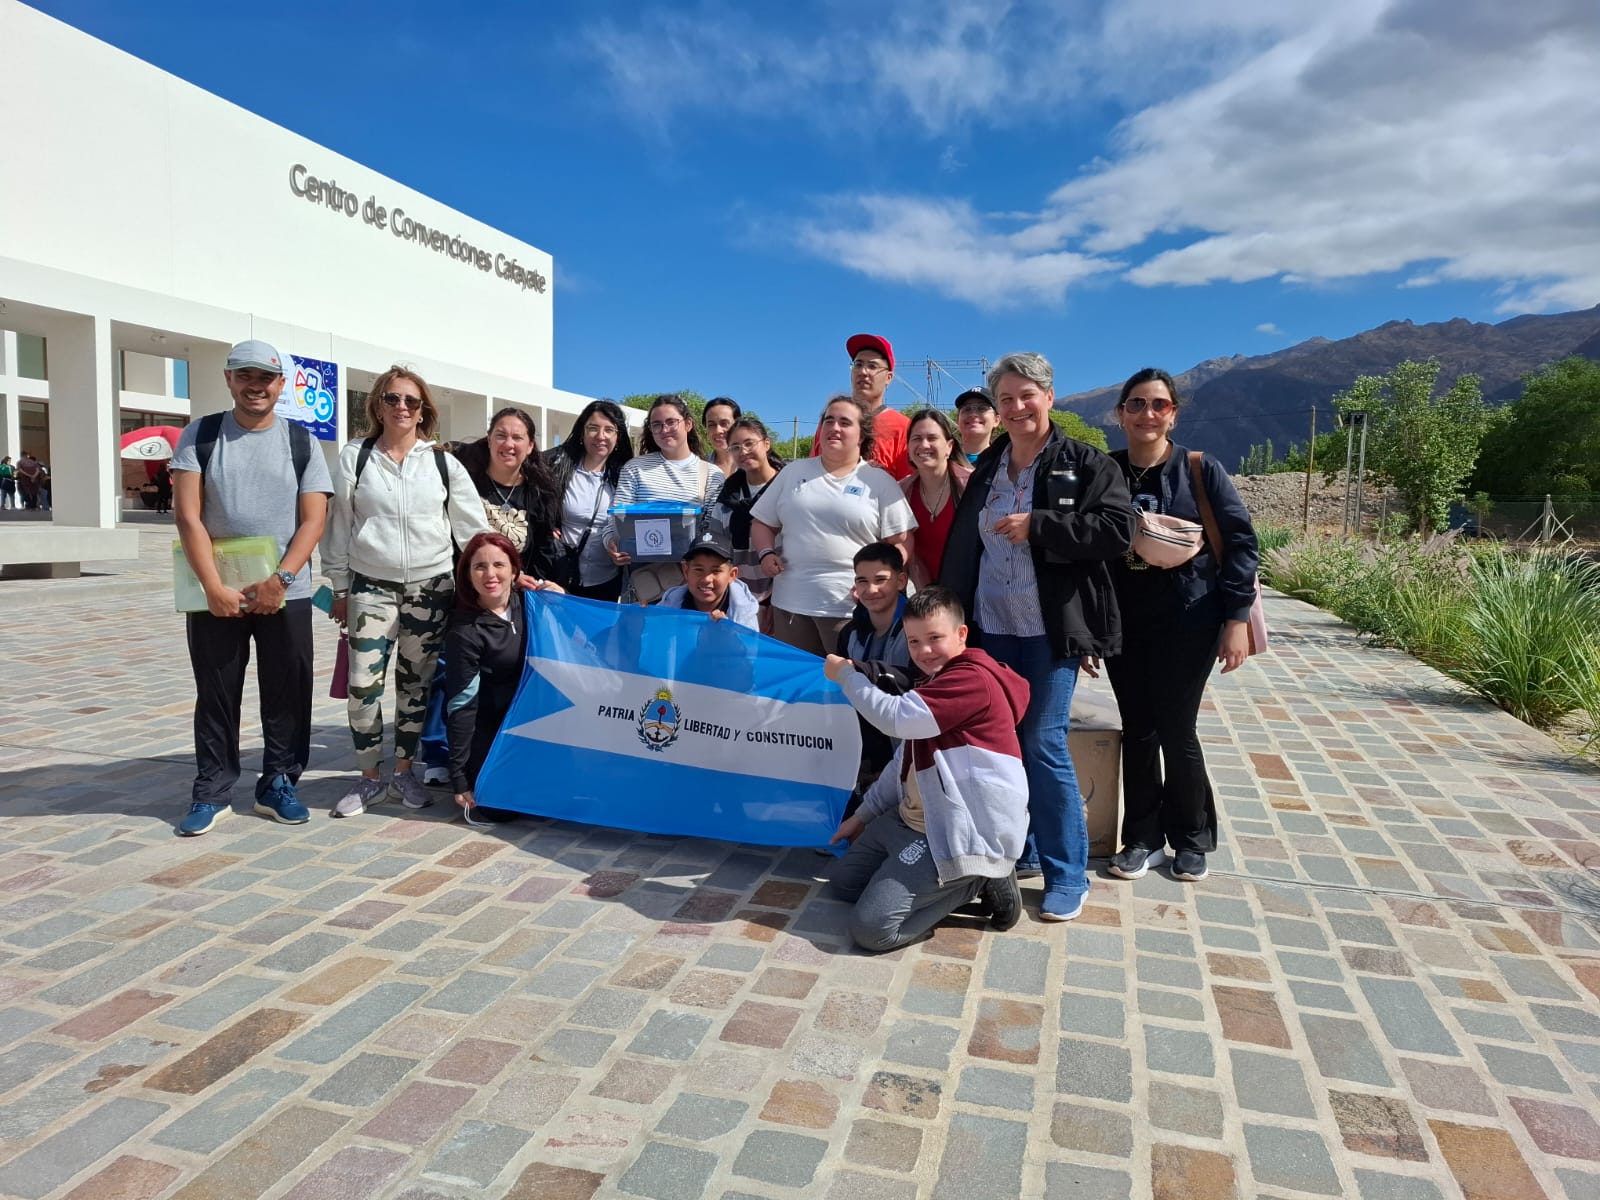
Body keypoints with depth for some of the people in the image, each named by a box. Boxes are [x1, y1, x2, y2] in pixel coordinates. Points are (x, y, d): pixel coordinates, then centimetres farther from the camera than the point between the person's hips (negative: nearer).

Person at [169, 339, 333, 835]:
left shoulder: (301, 441, 4)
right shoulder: (199, 436, 3)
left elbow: (313, 519, -2)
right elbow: (188, 516, -4)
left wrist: (280, 580, -13)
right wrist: (214, 587, -13)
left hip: (286, 595, 0)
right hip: (215, 594, 0)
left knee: (287, 695, 5)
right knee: (215, 696, 7)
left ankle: (278, 784, 19)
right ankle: (212, 791, 19)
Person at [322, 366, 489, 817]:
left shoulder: (443, 462, 4)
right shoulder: (354, 457, 2)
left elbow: (472, 526, 5)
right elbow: (338, 526, 4)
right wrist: (339, 588, 3)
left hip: (432, 587, 1)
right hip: (371, 586, -1)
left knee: (417, 681, 8)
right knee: (364, 682, -6)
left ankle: (404, 771, 23)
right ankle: (370, 776, 11)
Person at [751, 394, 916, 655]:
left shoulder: (880, 481, 3)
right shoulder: (793, 472, 13)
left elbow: (901, 542, 0)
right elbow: (762, 522, 18)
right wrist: (766, 553, -1)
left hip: (852, 607, -3)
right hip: (790, 603, 3)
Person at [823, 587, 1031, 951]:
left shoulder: (973, 679, -19)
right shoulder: (934, 683, 17)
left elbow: (895, 717, -26)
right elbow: (904, 761, 22)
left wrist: (846, 675, -11)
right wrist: (863, 815, 20)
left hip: (963, 835, -11)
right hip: (913, 821, 11)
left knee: (871, 927, -17)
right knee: (843, 882, 18)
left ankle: (980, 879, -1)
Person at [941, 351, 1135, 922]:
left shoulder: (1085, 464, -3)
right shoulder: (986, 468, 13)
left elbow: (1117, 529, -15)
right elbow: (960, 548, 15)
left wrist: (1037, 526, -20)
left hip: (1050, 630, -5)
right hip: (992, 626, 6)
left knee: (1043, 744, -6)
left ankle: (1068, 874, 9)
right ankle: (1017, 852, 28)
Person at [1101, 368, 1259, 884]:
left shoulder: (1201, 470, -4)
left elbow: (1241, 542, -4)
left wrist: (1236, 618, -9)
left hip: (1186, 622, -2)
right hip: (1122, 623, 2)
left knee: (1176, 731, 4)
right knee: (1138, 731, 9)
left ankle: (1191, 839, 25)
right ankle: (1143, 839, 24)